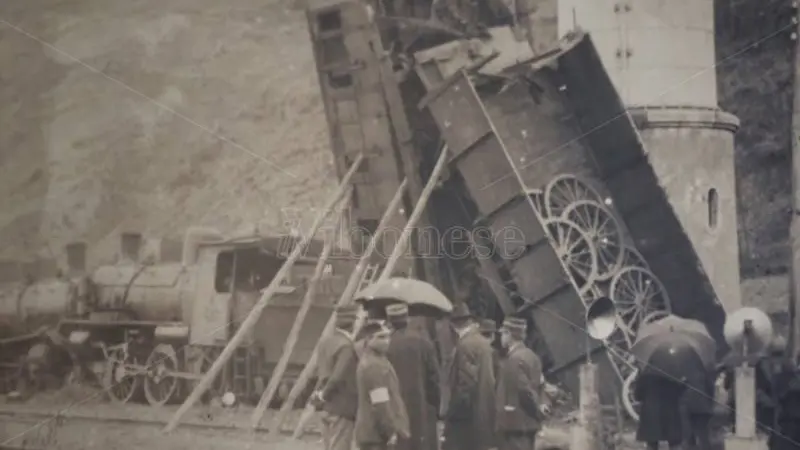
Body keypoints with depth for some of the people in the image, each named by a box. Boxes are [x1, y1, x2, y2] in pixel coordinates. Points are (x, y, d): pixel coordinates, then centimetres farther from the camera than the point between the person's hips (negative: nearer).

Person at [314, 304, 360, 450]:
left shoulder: (325, 342, 9)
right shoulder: (347, 346, -18)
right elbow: (338, 377, -24)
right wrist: (323, 395, -11)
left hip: (327, 407, 9)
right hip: (342, 408, -9)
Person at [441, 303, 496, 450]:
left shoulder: (465, 345, -16)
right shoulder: (482, 342, 11)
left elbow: (466, 383, -21)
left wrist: (452, 413, -13)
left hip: (465, 416, -9)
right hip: (482, 414, 9)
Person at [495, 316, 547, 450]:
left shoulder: (514, 359, -17)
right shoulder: (531, 356, 13)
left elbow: (524, 389, -21)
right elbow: (538, 385, 15)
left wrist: (537, 409, -9)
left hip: (514, 422, -10)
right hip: (528, 421, 10)